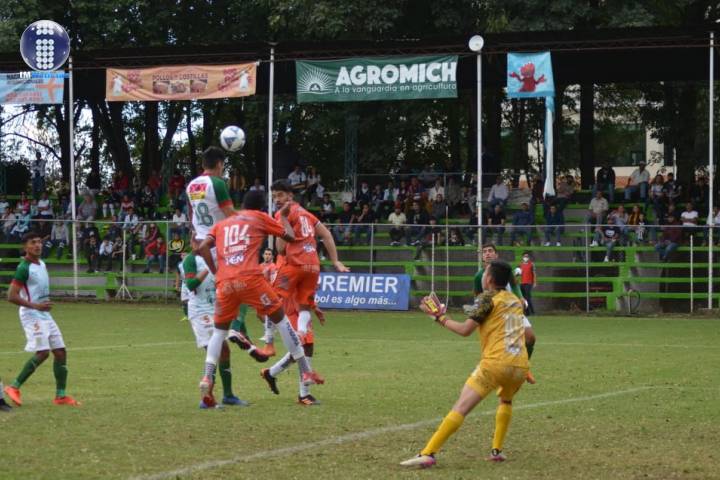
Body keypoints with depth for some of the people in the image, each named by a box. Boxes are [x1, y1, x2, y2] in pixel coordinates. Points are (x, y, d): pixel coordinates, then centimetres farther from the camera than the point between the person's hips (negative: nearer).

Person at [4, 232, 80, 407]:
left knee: (60, 352, 6)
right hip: (31, 315, -9)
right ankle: (14, 388, -10)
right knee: (42, 352, -20)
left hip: (44, 315, 9)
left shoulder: (41, 264, 11)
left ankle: (61, 395, 12)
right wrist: (36, 306, -24)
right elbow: (11, 296, -20)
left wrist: (46, 304, 14)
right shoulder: (24, 268, -16)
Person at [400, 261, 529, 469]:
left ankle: (428, 454, -22)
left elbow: (465, 330, -1)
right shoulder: (516, 300, 21)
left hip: (495, 362, -6)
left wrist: (440, 317, 10)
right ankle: (497, 450, 23)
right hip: (520, 365, 6)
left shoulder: (488, 298, 3)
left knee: (460, 407, -11)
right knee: (506, 400, 35)